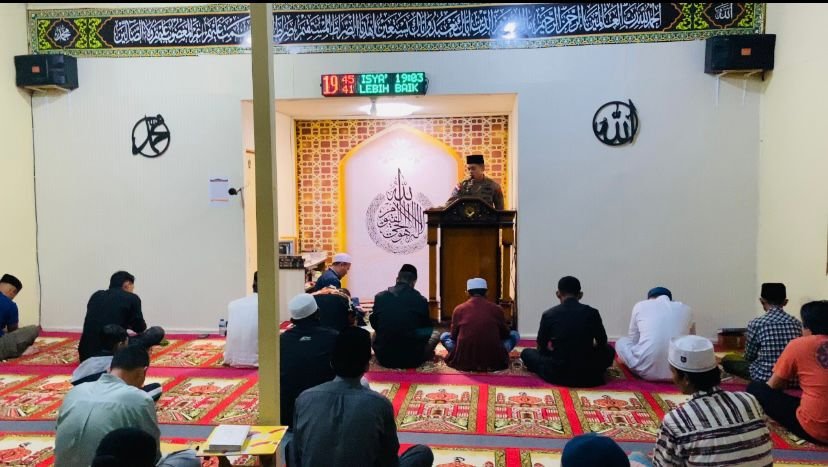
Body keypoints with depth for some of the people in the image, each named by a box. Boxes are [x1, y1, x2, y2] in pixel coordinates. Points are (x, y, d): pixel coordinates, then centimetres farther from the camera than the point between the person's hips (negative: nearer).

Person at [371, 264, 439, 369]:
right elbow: (427, 328, 7)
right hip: (412, 360, -2)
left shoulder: (380, 297, -3)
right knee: (435, 334, 22)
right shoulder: (421, 300, -7)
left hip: (384, 358, 2)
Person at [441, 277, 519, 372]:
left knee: (444, 336, 25)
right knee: (515, 334, 21)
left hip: (463, 360, 0)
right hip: (493, 361, 0)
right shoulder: (496, 308, 1)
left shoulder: (459, 309, 1)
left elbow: (453, 336, 12)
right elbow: (505, 334, 15)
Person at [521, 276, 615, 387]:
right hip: (587, 375, 1)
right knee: (609, 350, 29)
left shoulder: (548, 314, -5)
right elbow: (602, 343, 12)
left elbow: (541, 348, 7)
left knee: (526, 353, 24)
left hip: (557, 374, 0)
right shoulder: (592, 313, -3)